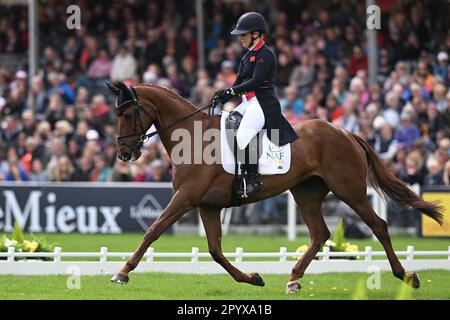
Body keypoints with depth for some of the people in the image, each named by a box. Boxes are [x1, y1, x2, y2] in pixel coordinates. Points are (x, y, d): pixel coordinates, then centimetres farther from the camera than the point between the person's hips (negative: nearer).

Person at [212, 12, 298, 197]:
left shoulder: (265, 55, -10)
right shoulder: (248, 56, 18)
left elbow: (256, 81, -19)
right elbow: (239, 81, 14)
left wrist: (231, 91, -21)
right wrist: (224, 96, -2)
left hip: (263, 103, -10)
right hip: (248, 103, 10)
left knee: (244, 135, -28)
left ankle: (253, 180, -23)